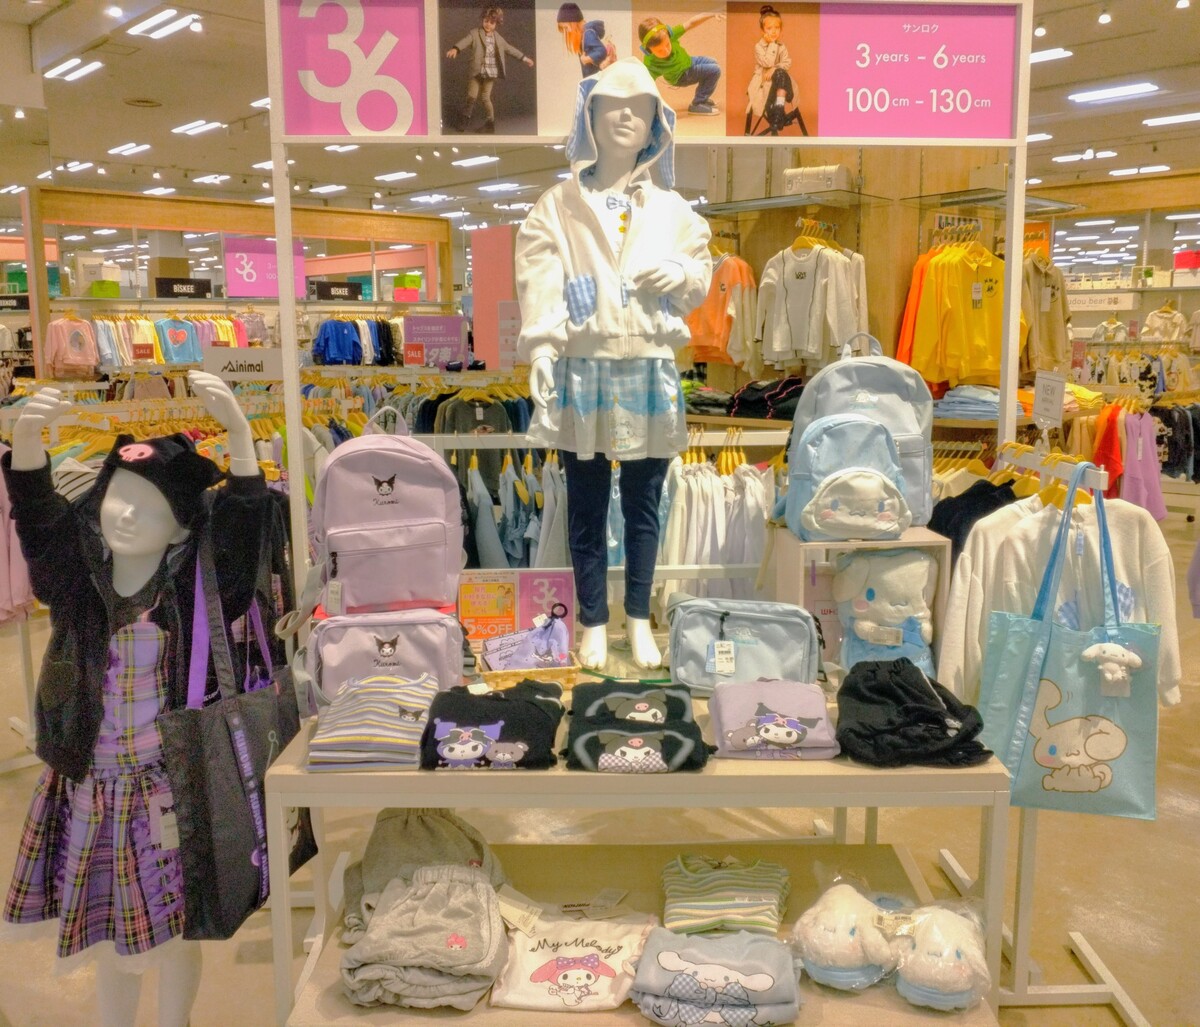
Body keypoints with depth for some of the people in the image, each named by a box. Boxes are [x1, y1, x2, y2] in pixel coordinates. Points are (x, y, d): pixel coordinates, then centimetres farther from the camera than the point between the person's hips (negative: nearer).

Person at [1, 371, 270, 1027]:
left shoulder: (194, 584, -9)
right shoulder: (76, 573, 0)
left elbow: (244, 515, -21)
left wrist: (235, 426, -34)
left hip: (169, 788, -2)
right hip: (89, 789, 3)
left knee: (173, 934, 11)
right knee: (109, 943, 16)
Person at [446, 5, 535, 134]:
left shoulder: (498, 38, 12)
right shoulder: (475, 33, -2)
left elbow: (510, 48, 23)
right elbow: (465, 41, -20)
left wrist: (524, 58, 27)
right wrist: (455, 49, -41)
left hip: (490, 74, 2)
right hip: (476, 72, -2)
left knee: (485, 98, 2)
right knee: (472, 96, -5)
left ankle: (490, 122, 12)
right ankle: (465, 119, 14)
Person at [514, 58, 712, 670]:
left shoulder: (670, 207, 11)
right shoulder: (557, 206, 3)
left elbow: (702, 276, 15)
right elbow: (538, 287, -7)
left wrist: (680, 275, -8)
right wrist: (540, 356, -20)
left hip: (650, 373, 2)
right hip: (584, 370, -2)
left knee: (643, 503, 9)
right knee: (586, 506, 5)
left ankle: (638, 619, 24)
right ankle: (593, 622, 20)